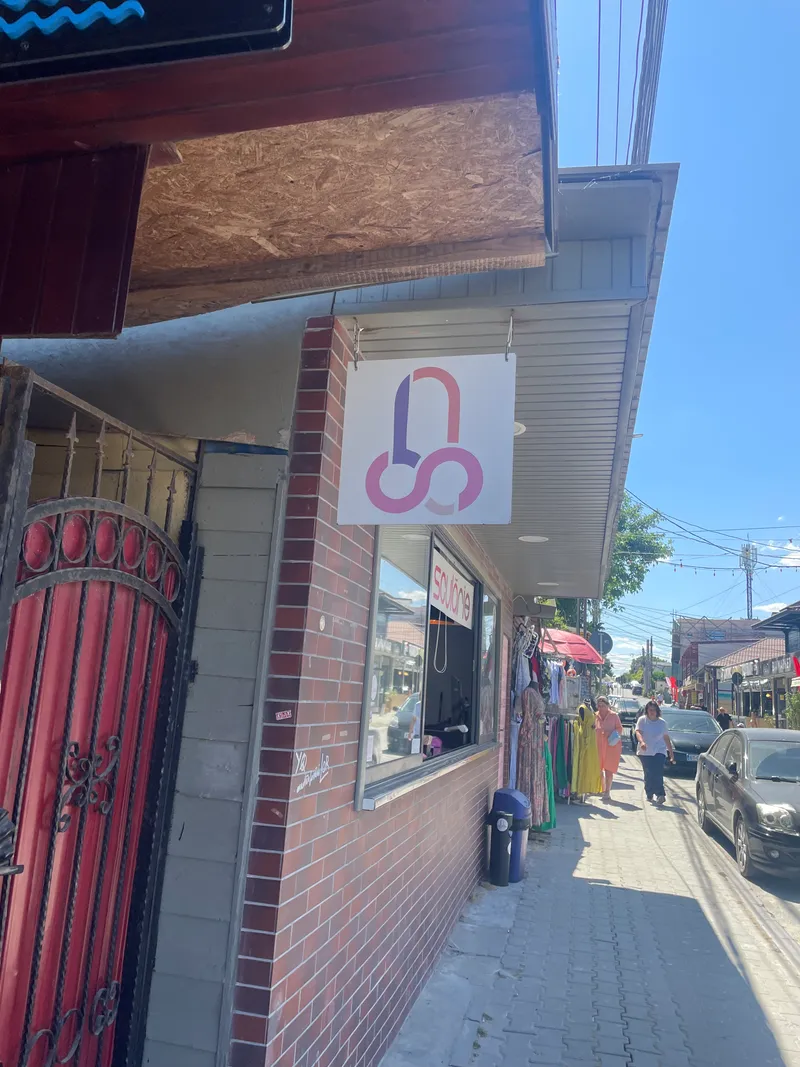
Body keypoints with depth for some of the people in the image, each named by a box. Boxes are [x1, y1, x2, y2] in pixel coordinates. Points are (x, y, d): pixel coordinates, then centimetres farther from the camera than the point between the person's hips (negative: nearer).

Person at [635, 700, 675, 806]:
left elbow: (666, 738, 14)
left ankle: (660, 795, -20)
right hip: (645, 752, 0)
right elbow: (638, 732, -12)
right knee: (648, 775, 3)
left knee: (657, 774, -15)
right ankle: (650, 795, 16)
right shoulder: (642, 720, 2)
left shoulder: (662, 722, 8)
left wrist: (671, 752, 13)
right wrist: (641, 742, -32)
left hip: (659, 752, 0)